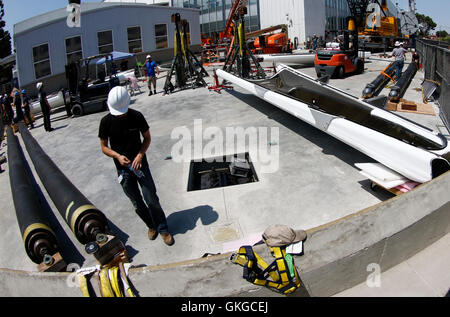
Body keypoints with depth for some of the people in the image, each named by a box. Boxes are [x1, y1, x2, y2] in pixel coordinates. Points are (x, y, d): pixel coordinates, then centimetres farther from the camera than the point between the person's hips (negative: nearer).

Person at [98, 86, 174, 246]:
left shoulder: (136, 116, -10)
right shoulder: (106, 122, -9)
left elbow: (147, 138, 2)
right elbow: (104, 147, 1)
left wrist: (140, 155, -14)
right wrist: (118, 156, -18)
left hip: (140, 163, -1)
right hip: (123, 168, 1)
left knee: (151, 199, -2)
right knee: (137, 203, 10)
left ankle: (163, 229, 17)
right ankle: (151, 225, 34)